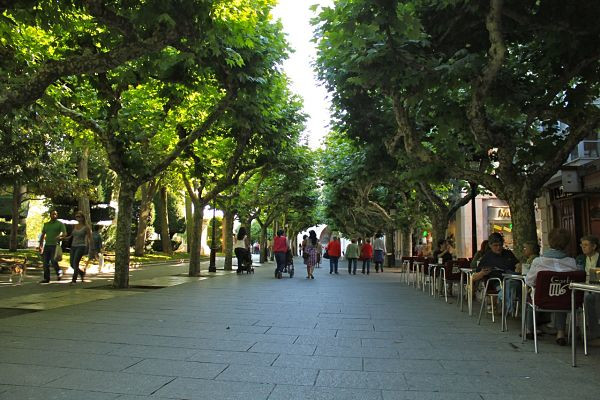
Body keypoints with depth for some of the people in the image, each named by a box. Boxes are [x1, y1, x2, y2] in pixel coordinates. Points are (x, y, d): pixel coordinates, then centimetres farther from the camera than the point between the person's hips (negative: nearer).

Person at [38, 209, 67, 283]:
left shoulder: (60, 224, 2)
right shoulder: (46, 224, 18)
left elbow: (65, 233, -9)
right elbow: (43, 235, 22)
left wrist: (59, 236, -29)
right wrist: (40, 245, 16)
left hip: (55, 245, -5)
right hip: (47, 245, 5)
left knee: (53, 260, -15)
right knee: (45, 262, 4)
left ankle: (58, 273, 8)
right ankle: (46, 278, 11)